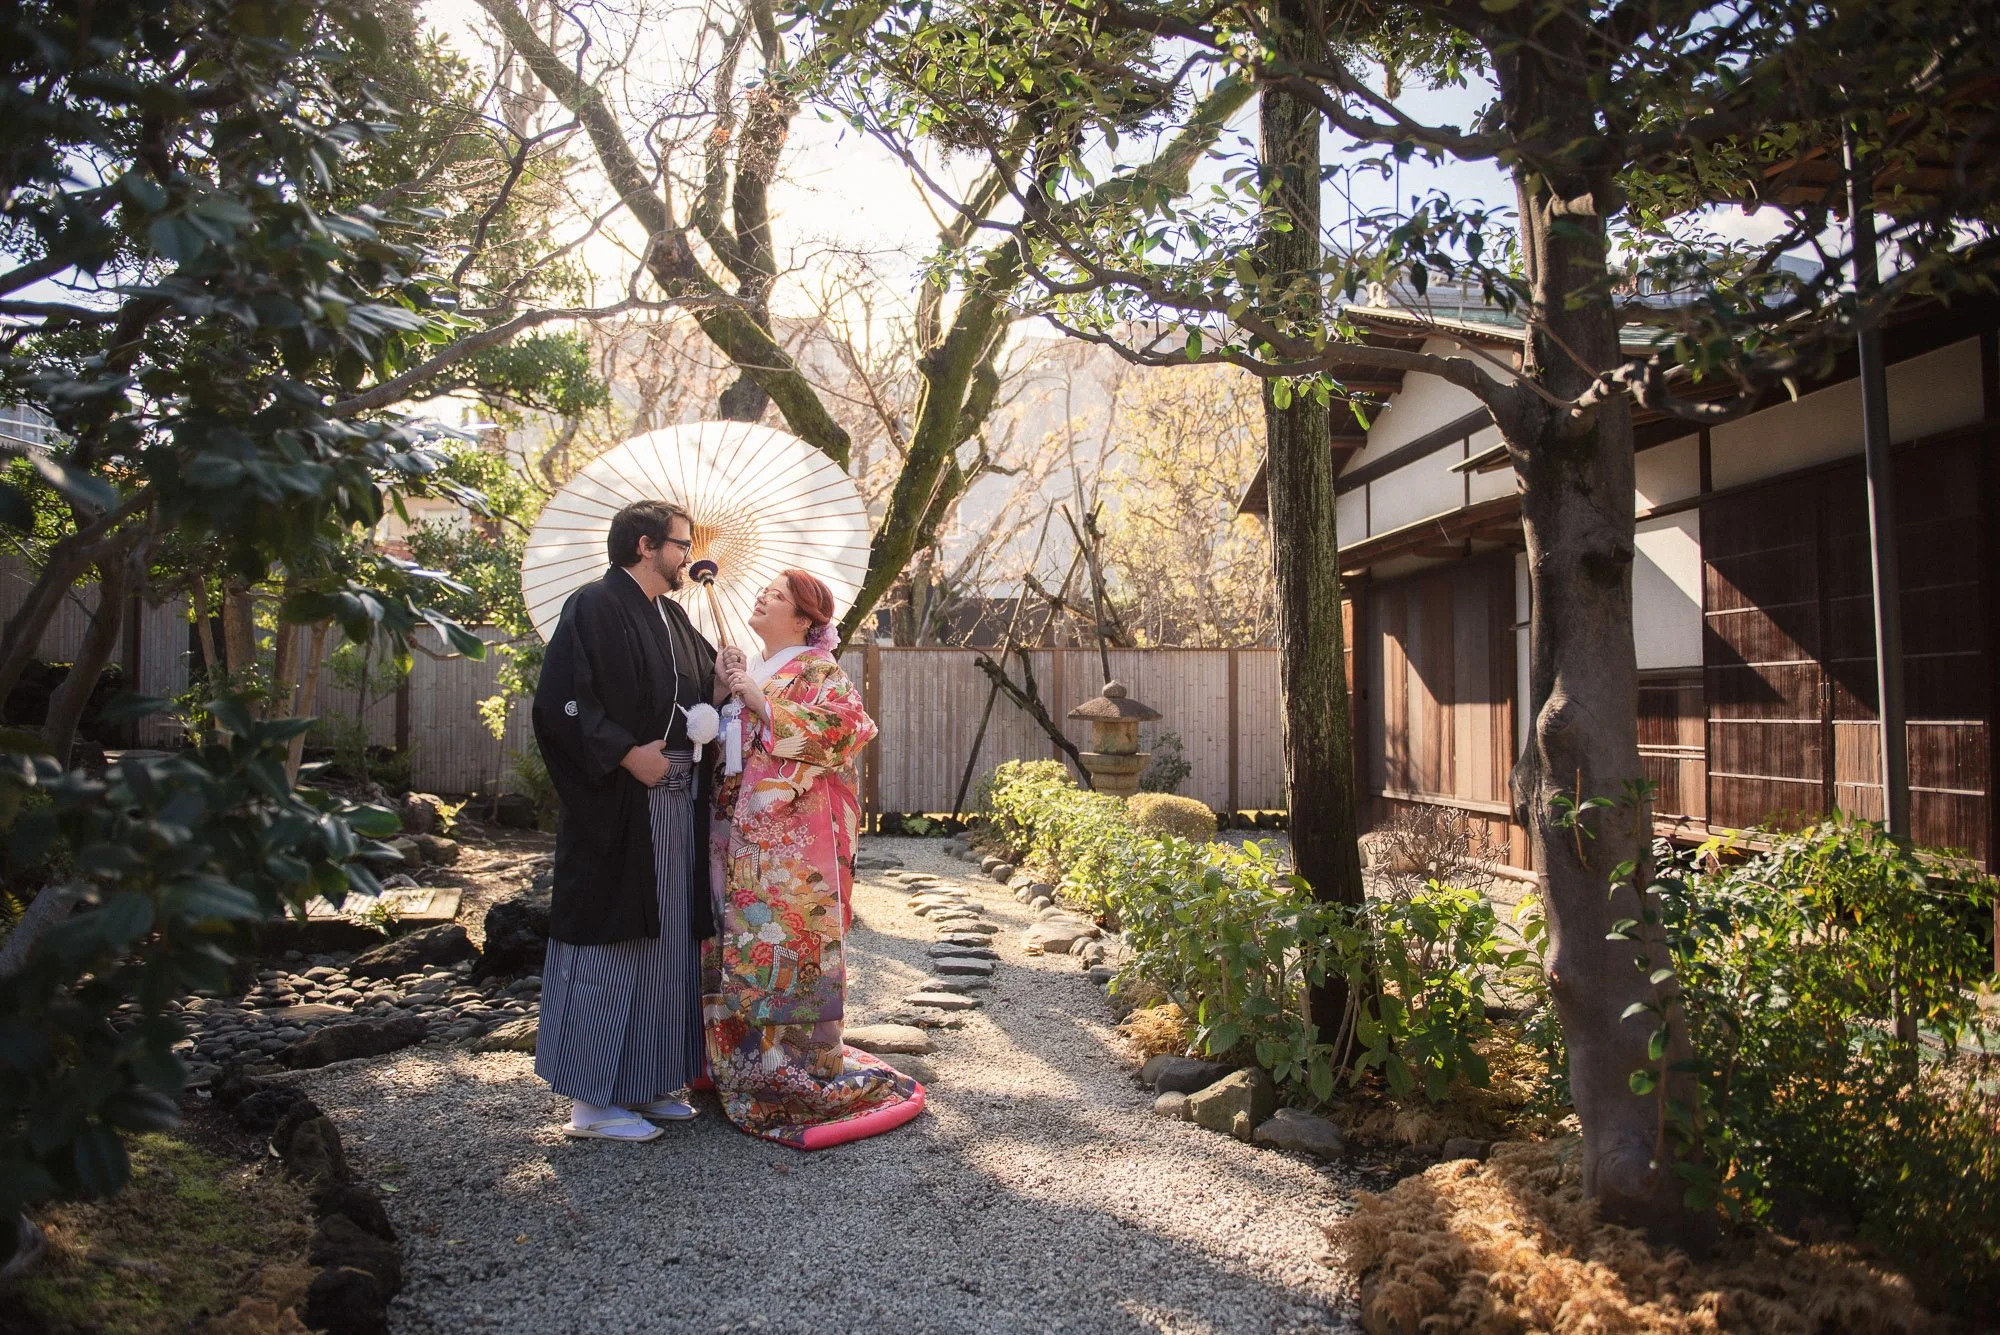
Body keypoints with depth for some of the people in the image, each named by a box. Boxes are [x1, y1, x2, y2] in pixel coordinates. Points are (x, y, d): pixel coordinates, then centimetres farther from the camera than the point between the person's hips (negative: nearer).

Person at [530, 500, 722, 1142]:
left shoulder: (674, 619, 17)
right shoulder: (594, 607, -9)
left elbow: (699, 696, 25)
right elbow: (560, 702, -17)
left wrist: (726, 686, 4)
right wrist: (627, 753, -19)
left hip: (676, 806, 9)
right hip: (617, 811, -8)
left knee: (667, 942, 12)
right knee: (610, 945, -2)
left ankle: (650, 1083, 23)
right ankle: (593, 1097, 9)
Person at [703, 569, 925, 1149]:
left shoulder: (817, 671, -2)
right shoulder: (750, 673, 21)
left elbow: (844, 723, -19)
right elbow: (723, 743, 23)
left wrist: (762, 702, -14)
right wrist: (725, 692, 5)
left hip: (793, 837, -7)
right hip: (740, 834, 7)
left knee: (786, 944, -6)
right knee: (740, 944, 8)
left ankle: (797, 1075, 3)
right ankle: (742, 1068, 18)